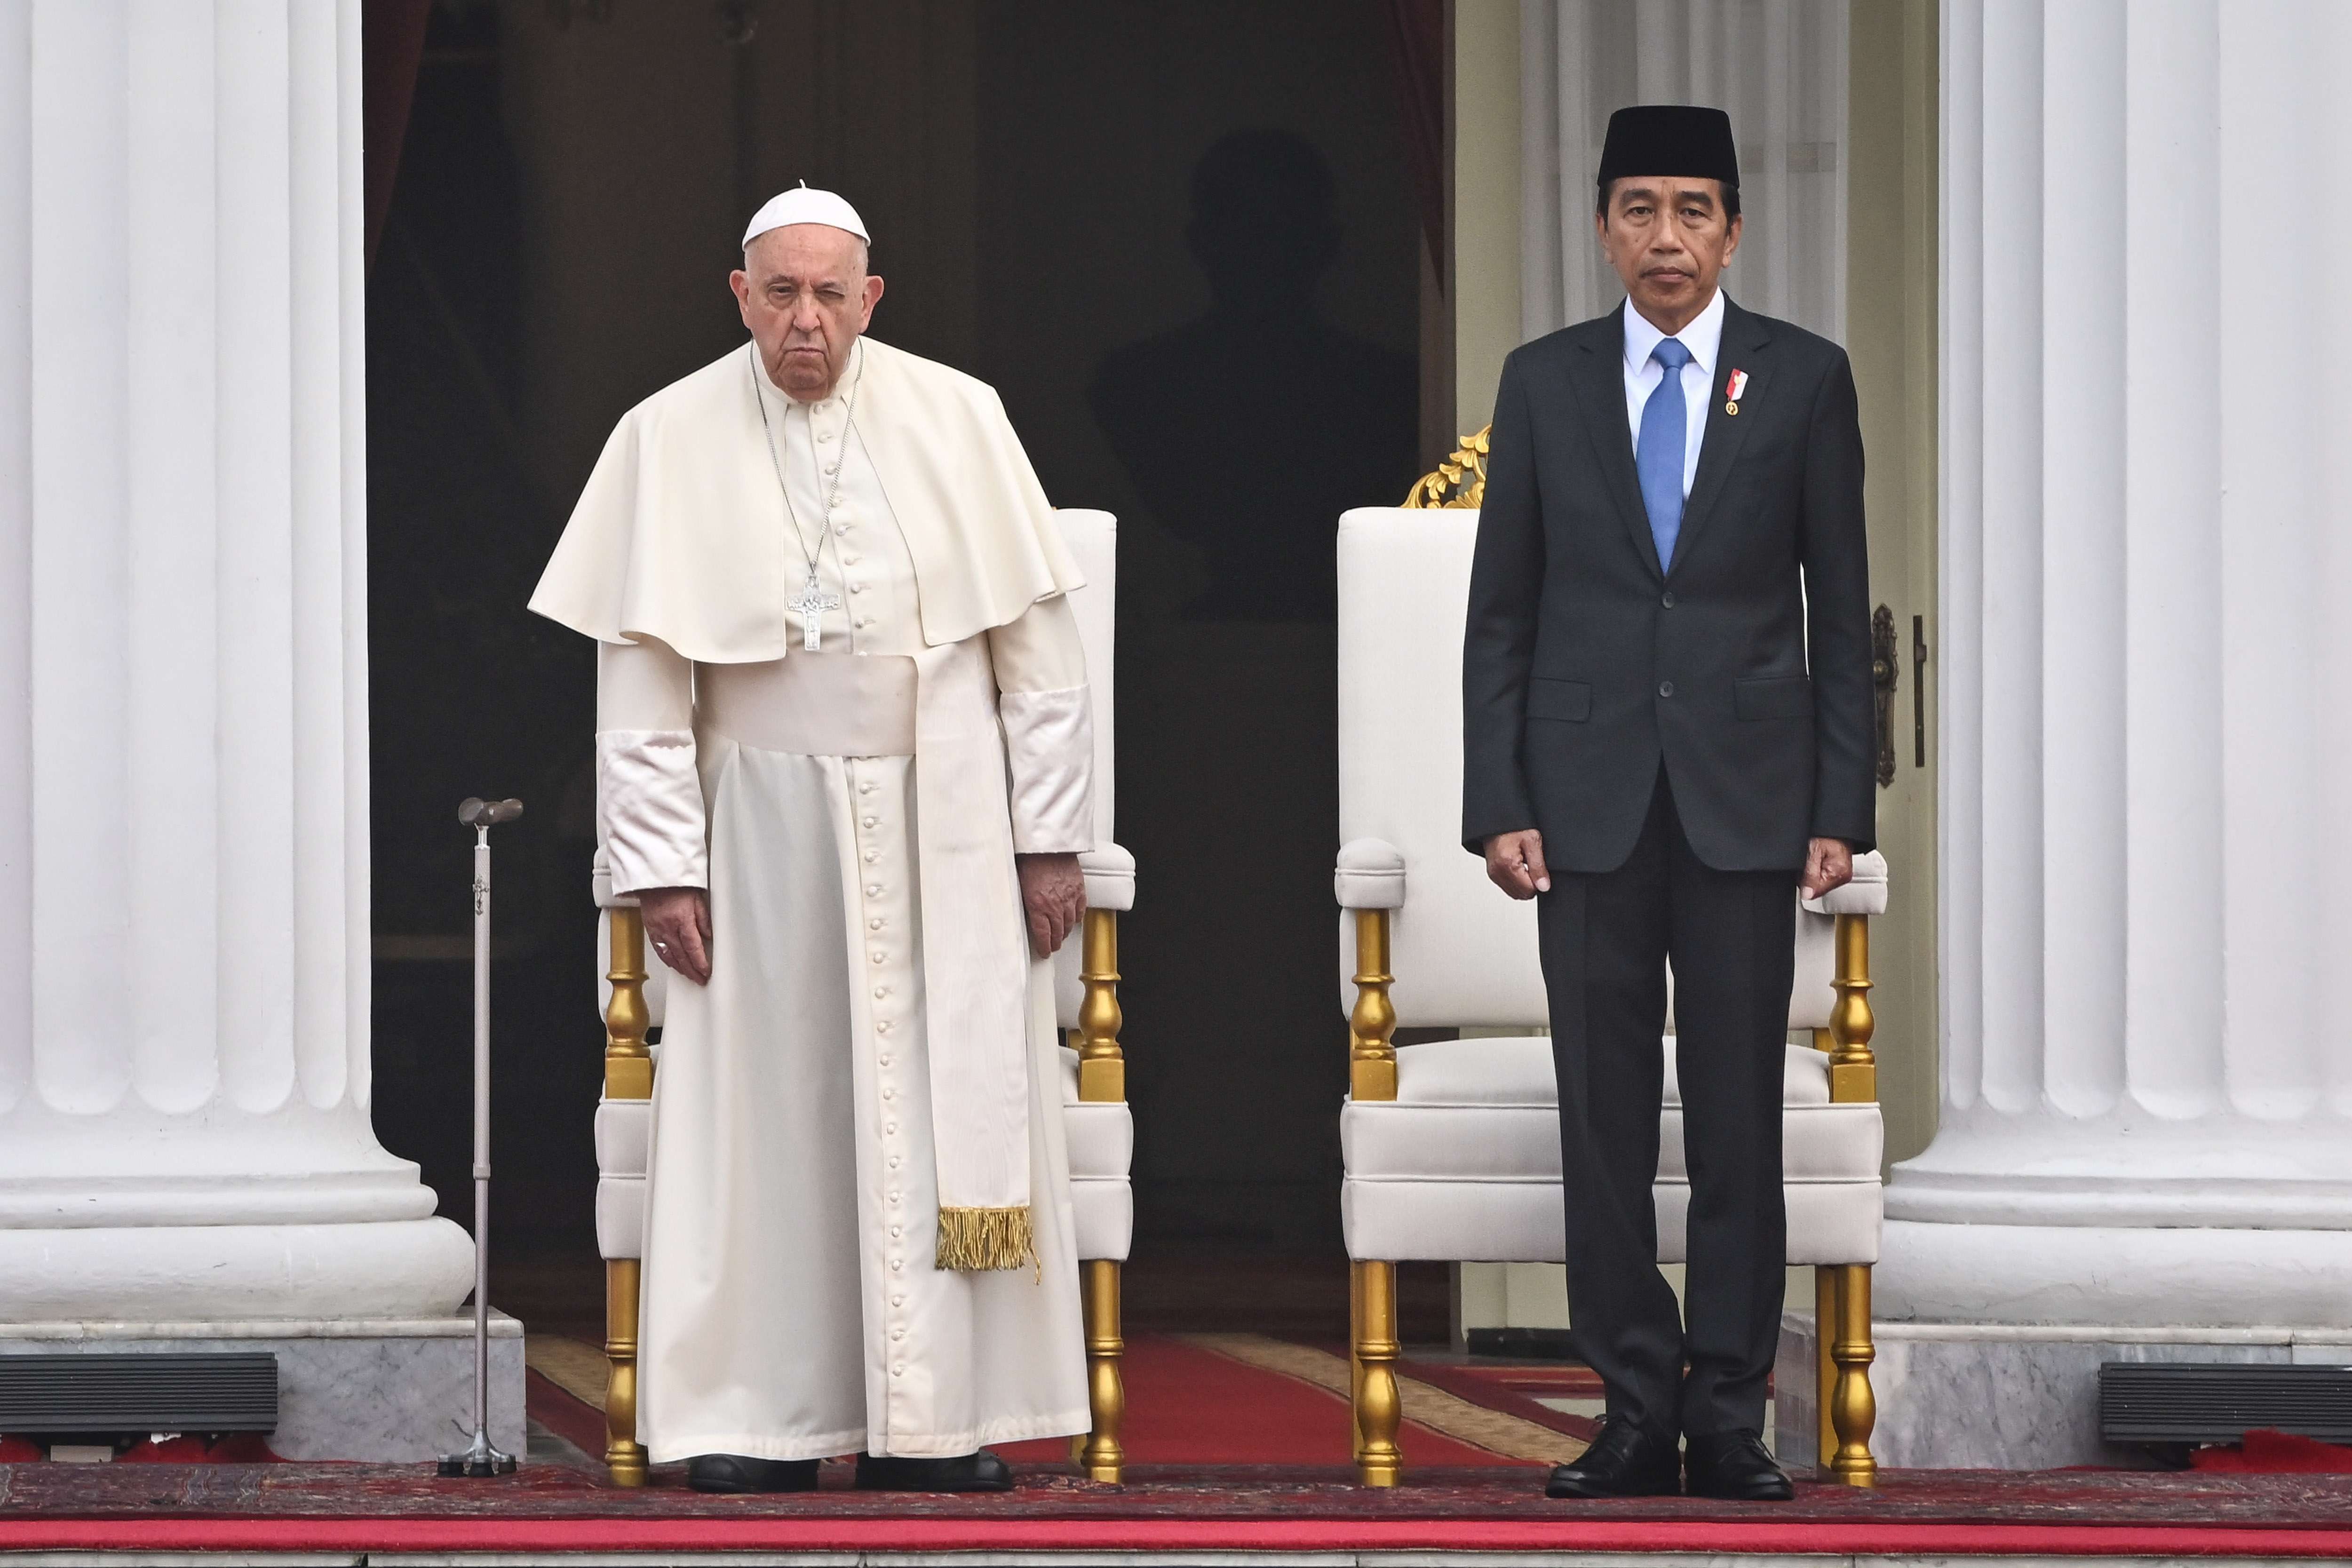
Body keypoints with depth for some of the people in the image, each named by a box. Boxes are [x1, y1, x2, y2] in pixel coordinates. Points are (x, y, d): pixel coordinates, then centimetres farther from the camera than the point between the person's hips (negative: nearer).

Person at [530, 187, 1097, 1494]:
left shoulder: (957, 422, 1)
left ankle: (934, 1421, 2)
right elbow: (643, 681, -1)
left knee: (949, 1110, -1)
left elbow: (1037, 646, 4)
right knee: (770, 1110, -2)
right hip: (767, 827, -1)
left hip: (944, 822, 1)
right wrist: (663, 868, -6)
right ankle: (765, 1419, 2)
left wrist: (1052, 838, 0)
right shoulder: (670, 442, -2)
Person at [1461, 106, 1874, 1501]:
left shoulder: (1805, 380, 4)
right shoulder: (1544, 383, 7)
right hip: (1591, 795, 1)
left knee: (1740, 1114, 0)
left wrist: (1843, 806, -2)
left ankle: (1729, 1414, 4)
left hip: (1745, 794, -1)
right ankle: (1635, 1411, 6)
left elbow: (1842, 605, 4)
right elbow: (1503, 609, 7)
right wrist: (1499, 803, -1)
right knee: (1605, 1118, 1)